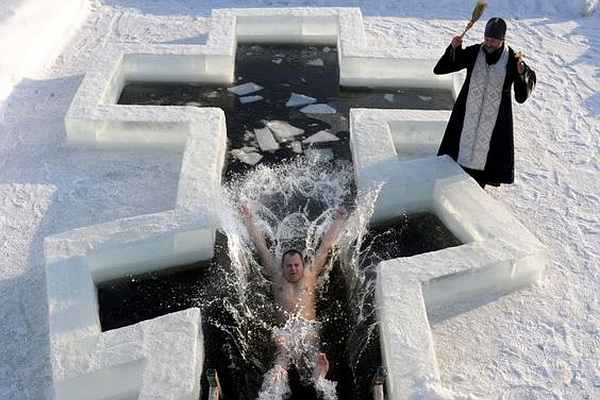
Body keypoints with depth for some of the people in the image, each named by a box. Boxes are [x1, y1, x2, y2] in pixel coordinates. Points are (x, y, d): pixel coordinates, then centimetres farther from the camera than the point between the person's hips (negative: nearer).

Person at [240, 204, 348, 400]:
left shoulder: (310, 274, 23)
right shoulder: (277, 277, 24)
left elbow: (326, 246, 30)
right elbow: (261, 246, 30)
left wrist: (338, 221, 36)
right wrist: (249, 221, 37)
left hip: (309, 327, 2)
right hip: (285, 329, -1)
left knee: (310, 347, -31)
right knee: (282, 342, -34)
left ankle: (319, 376, -55)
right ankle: (279, 375, -59)